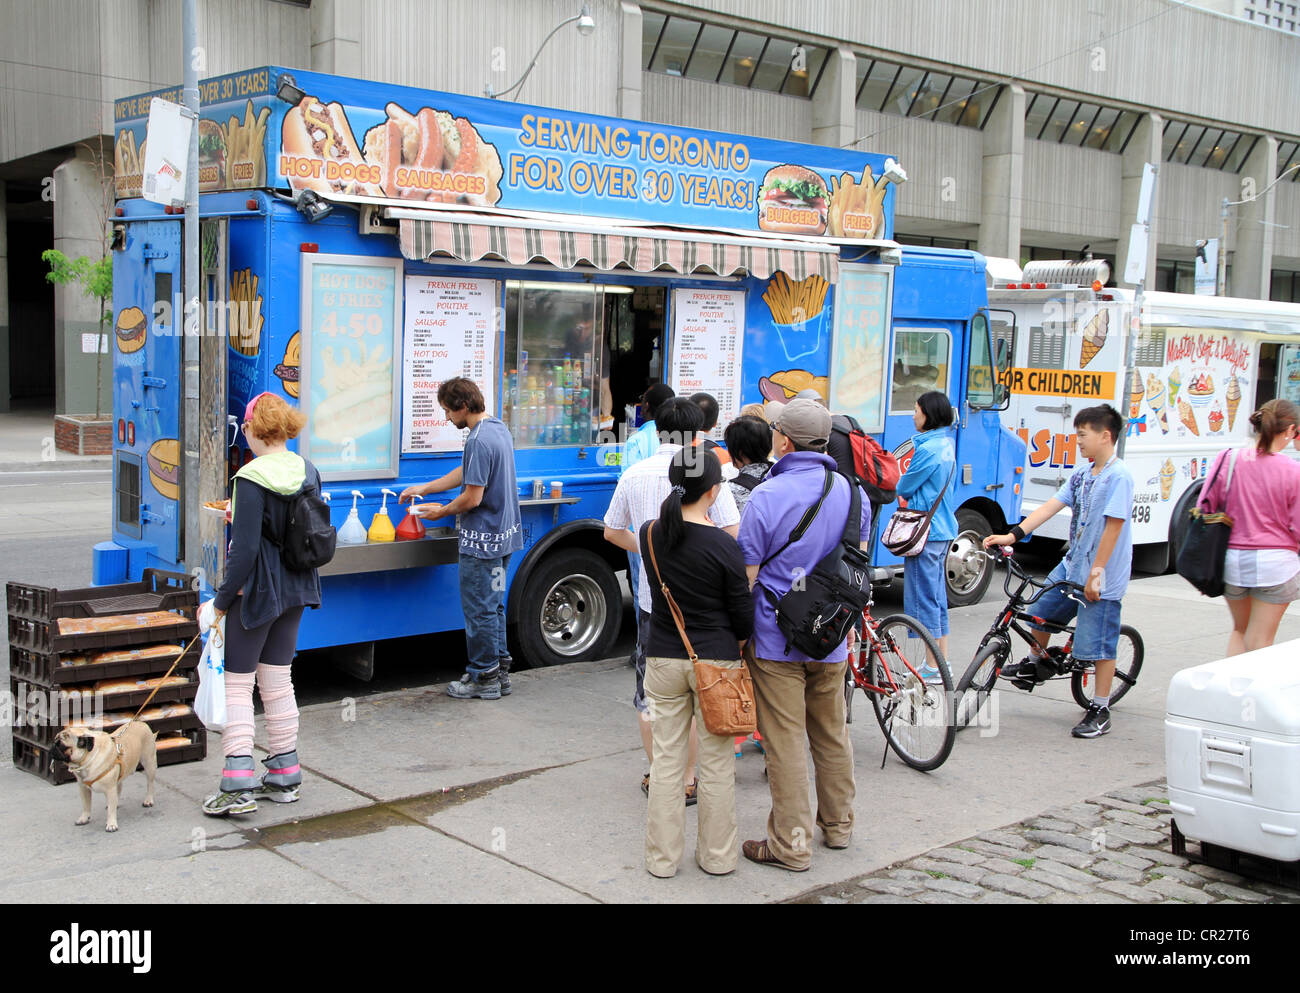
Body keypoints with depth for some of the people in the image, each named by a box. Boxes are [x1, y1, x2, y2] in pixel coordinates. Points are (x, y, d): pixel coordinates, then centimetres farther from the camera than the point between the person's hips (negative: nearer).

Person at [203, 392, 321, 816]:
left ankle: (238, 785, -3)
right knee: (278, 681, 16)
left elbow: (245, 548, -21)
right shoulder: (308, 472, 4)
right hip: (295, 589, 7)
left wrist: (221, 600, -13)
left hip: (256, 590, -7)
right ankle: (284, 775, 22)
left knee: (236, 683, 0)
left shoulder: (253, 479, -18)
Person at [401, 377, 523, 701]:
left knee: (479, 609, 1)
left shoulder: (479, 441, -22)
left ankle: (483, 678, 9)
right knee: (493, 605, 18)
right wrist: (424, 489, 21)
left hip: (482, 539, -10)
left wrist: (442, 512, -4)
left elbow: (472, 497, -21)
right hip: (504, 534, 10)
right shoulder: (499, 428, 10)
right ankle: (499, 671, 26)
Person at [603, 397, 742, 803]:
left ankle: (657, 774, 22)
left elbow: (612, 532, 12)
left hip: (652, 598, 3)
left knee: (649, 692, 15)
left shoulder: (634, 475, 1)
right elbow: (732, 537, -15)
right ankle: (688, 778, 15)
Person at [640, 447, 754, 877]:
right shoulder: (724, 546, -15)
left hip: (663, 660, 3)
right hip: (716, 661, -3)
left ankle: (662, 857, 18)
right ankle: (717, 856, 19)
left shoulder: (650, 535, -3)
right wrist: (736, 642, 11)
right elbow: (744, 616, -8)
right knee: (717, 763, 9)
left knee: (666, 760, 10)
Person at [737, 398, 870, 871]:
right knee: (832, 734, 20)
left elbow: (746, 575, -13)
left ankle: (791, 844, 7)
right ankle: (838, 824, 34)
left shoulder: (766, 497, -16)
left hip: (776, 640, -6)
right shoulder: (850, 492, 3)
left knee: (785, 742, 1)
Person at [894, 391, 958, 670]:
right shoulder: (947, 444, 11)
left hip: (926, 531, -10)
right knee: (937, 594, 16)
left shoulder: (928, 449, -19)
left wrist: (902, 488, 10)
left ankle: (932, 668, 1)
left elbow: (904, 487, -10)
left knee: (923, 597, -3)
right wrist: (912, 493, 6)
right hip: (943, 529, 10)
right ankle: (943, 661, 23)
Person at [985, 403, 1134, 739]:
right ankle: (1033, 664, 45)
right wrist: (1013, 535, -6)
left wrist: (1096, 573, -21)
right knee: (1042, 611, 19)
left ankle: (1100, 712, 9)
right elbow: (1051, 506, 4)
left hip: (1101, 576, -8)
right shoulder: (1082, 474, 8)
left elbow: (1113, 526, -20)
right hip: (1072, 564, 8)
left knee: (1100, 644, -2)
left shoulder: (1118, 476, -17)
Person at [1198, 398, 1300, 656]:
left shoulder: (1228, 458, -5)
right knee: (1259, 641, 9)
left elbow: (1204, 509, -1)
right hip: (1275, 560, -3)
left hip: (1232, 559, 3)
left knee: (1239, 630, 25)